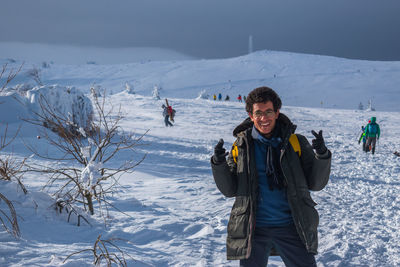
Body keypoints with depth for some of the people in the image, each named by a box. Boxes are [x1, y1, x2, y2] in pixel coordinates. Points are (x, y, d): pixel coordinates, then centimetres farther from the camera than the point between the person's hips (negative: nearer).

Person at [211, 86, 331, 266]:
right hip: (253, 230, 0)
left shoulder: (296, 143, 2)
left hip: (291, 227, 0)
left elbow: (315, 184, 2)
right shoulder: (241, 146, 4)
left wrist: (322, 156, -14)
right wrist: (218, 164, -10)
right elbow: (229, 190, 6)